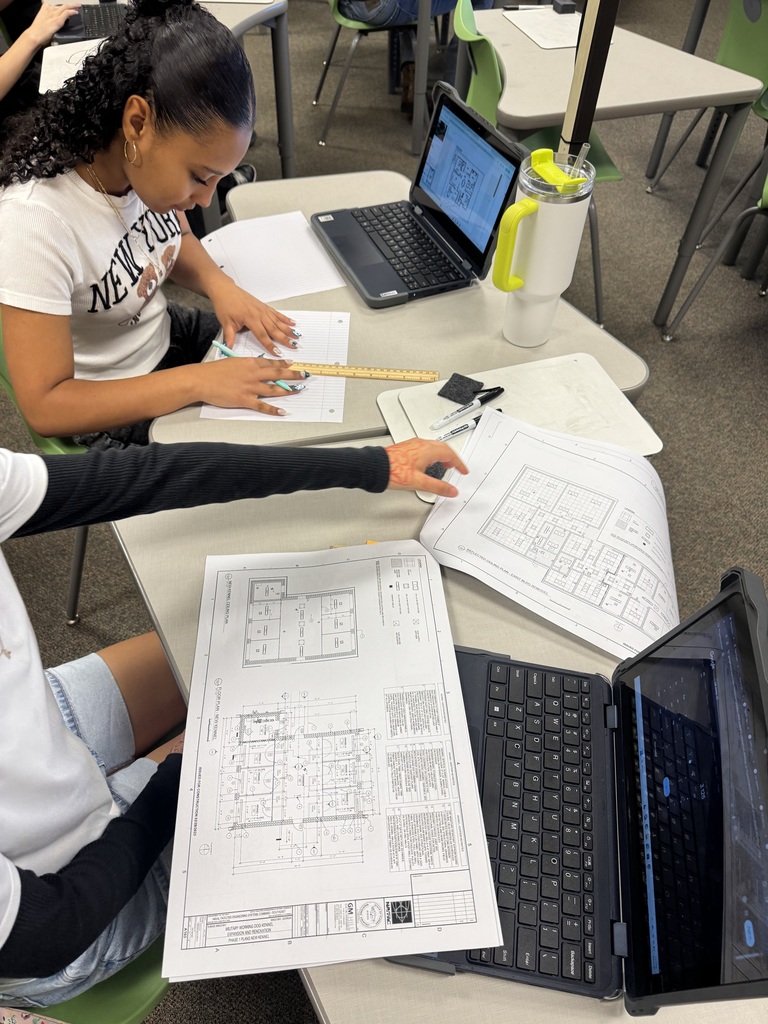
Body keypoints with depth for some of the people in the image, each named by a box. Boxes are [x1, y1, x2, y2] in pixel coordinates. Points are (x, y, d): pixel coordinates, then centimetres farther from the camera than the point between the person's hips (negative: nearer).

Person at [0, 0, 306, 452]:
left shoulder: (149, 159, -14)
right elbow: (45, 406, -28)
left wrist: (220, 285, -13)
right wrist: (199, 382, -34)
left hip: (167, 333, 7)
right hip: (107, 409, -6)